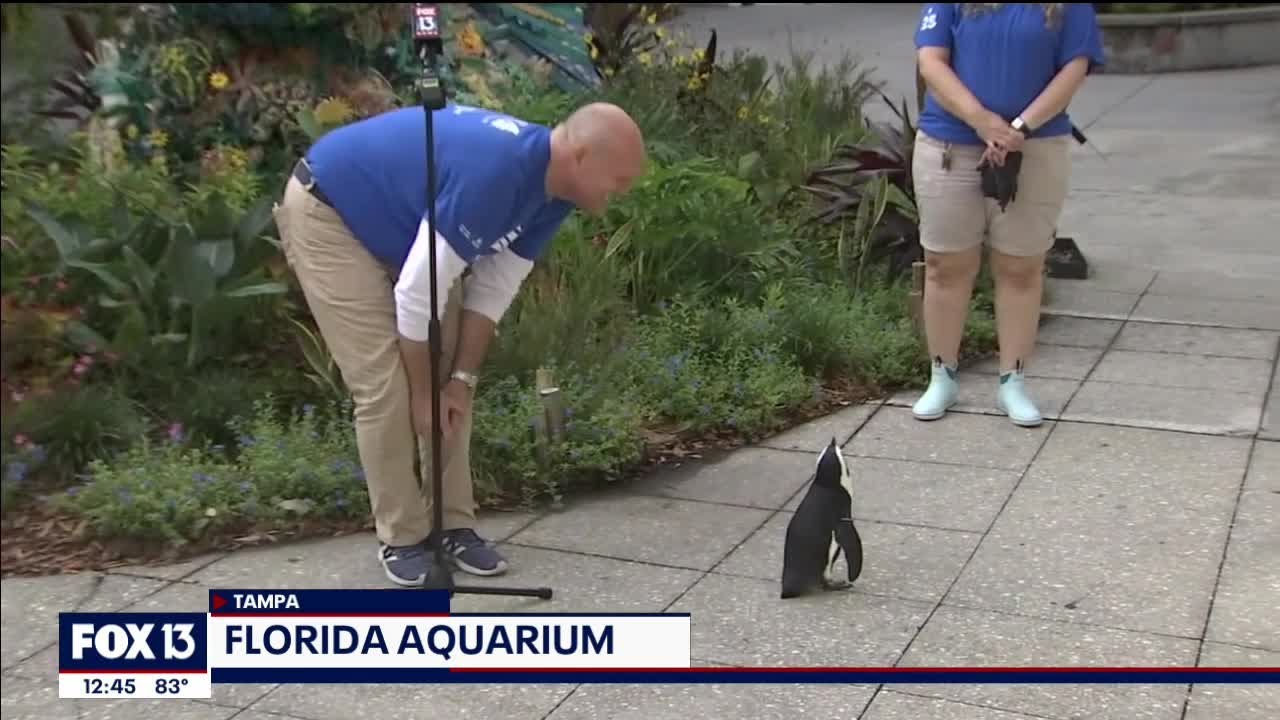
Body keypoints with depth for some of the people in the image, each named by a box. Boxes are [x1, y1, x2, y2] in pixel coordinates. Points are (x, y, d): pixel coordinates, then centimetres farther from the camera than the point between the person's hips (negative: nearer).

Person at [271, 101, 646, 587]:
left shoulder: (552, 191, -9)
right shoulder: (490, 174, -36)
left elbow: (494, 288, 0)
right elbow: (417, 293, -30)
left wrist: (461, 378, -6)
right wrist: (423, 393, -18)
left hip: (404, 228, 9)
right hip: (328, 214, -9)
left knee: (446, 378, 3)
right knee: (385, 385, -11)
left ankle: (453, 523, 12)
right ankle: (401, 535, 4)